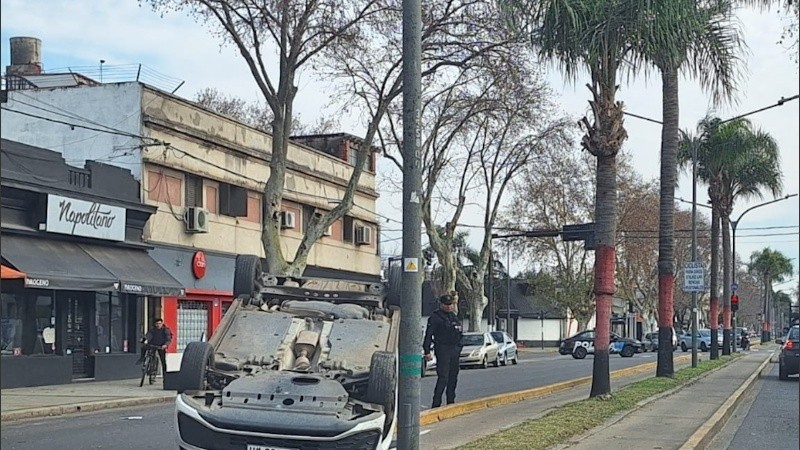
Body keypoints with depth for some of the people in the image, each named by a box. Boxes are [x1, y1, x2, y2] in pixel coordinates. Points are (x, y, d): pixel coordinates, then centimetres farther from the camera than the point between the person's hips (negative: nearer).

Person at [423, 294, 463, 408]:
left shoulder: (454, 317, 16)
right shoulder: (435, 317, -6)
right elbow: (428, 335, -9)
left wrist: (459, 347, 19)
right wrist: (427, 351, -14)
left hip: (454, 350, 7)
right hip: (442, 350, -7)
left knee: (453, 377, 10)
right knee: (443, 377, -14)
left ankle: (451, 401, 19)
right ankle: (436, 404, -13)